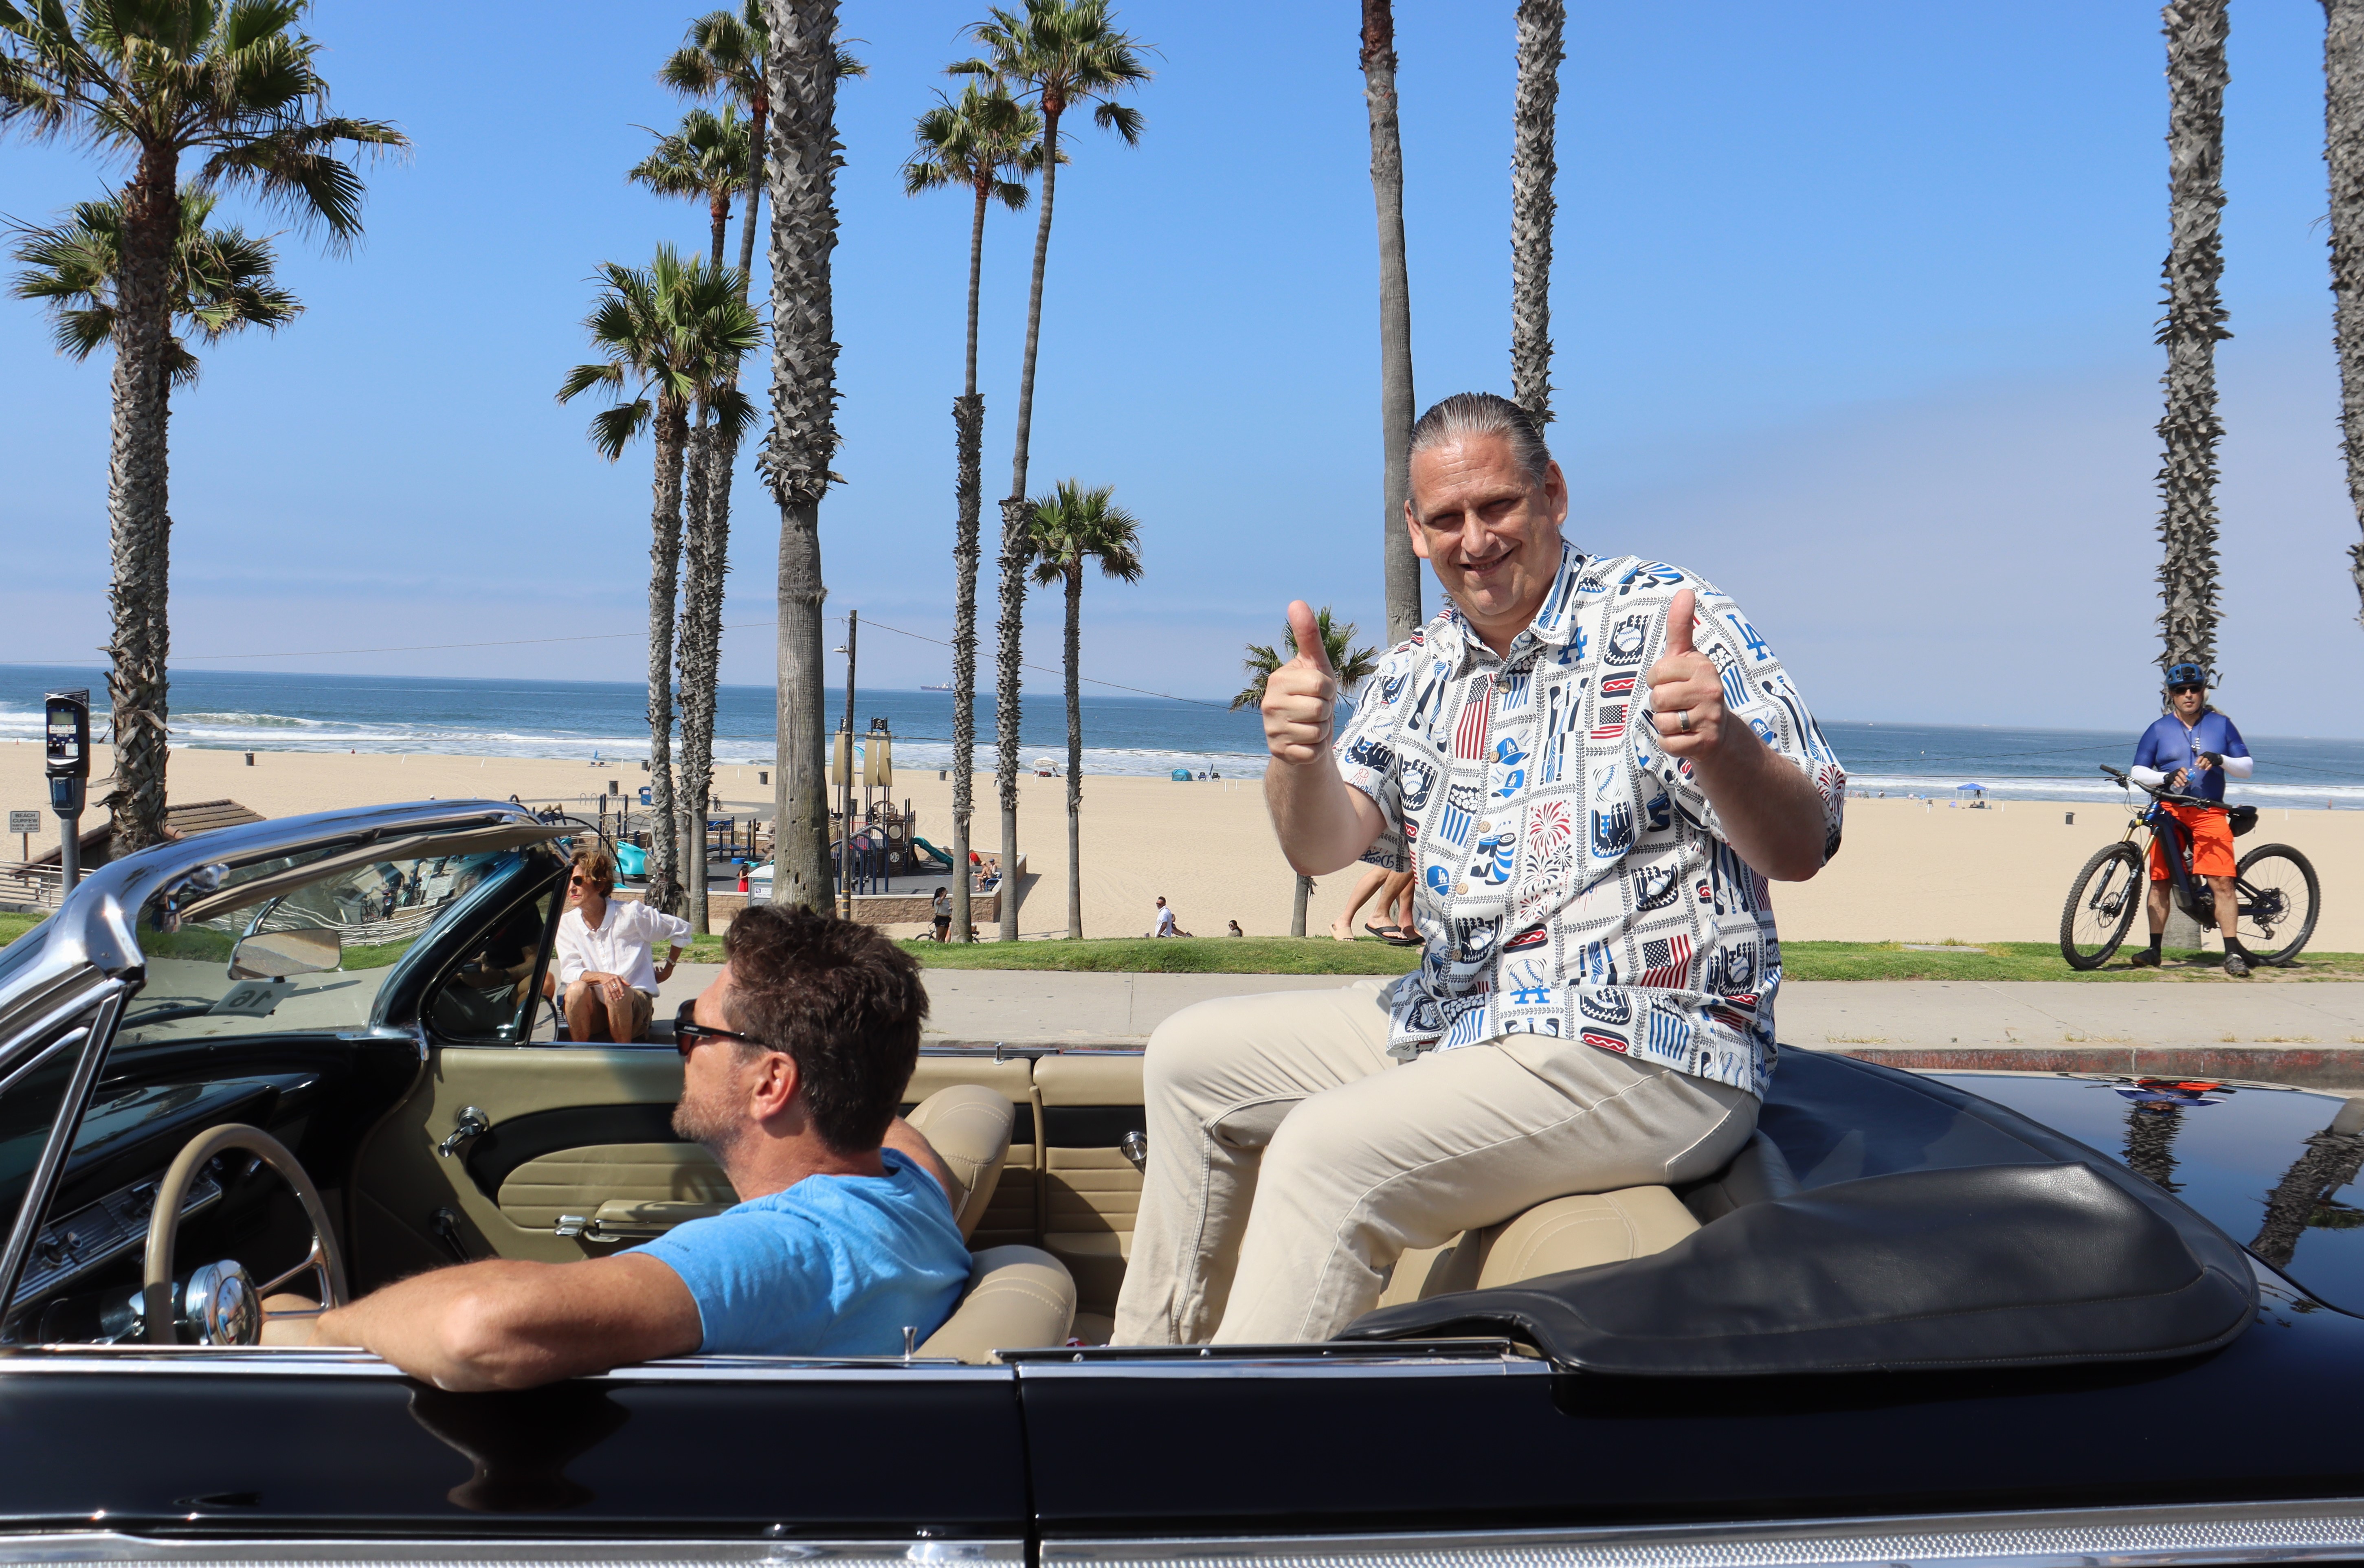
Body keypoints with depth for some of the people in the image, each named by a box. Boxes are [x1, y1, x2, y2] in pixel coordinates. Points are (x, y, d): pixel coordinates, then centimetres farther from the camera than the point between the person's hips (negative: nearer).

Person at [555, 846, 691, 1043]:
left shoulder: (631, 914, -7)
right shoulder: (566, 924, 0)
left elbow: (682, 930, 5)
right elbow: (569, 972, -10)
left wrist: (668, 969, 11)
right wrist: (602, 977, -29)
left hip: (635, 1003, -2)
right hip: (595, 1009, 2)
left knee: (618, 994, -35)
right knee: (577, 989, -30)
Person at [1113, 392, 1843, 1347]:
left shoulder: (1663, 622, -8)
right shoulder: (1422, 672, 11)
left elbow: (1799, 851, -16)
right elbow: (1323, 847, -2)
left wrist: (1723, 746, -38)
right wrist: (1300, 755, -25)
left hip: (1645, 1053, -8)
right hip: (1456, 1020, 8)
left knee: (1328, 1152, -26)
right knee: (1194, 1058, 11)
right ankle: (1154, 1360, 23)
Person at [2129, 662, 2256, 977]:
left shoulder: (2221, 725, 11)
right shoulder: (2159, 729, 10)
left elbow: (2247, 767, 9)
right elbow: (2138, 771, 5)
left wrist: (2220, 760, -11)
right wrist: (2167, 778, -14)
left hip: (2209, 814, -1)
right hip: (2168, 812, 1)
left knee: (2222, 881, -13)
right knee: (2159, 880, 2)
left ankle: (2233, 953, -13)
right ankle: (2154, 949, 11)